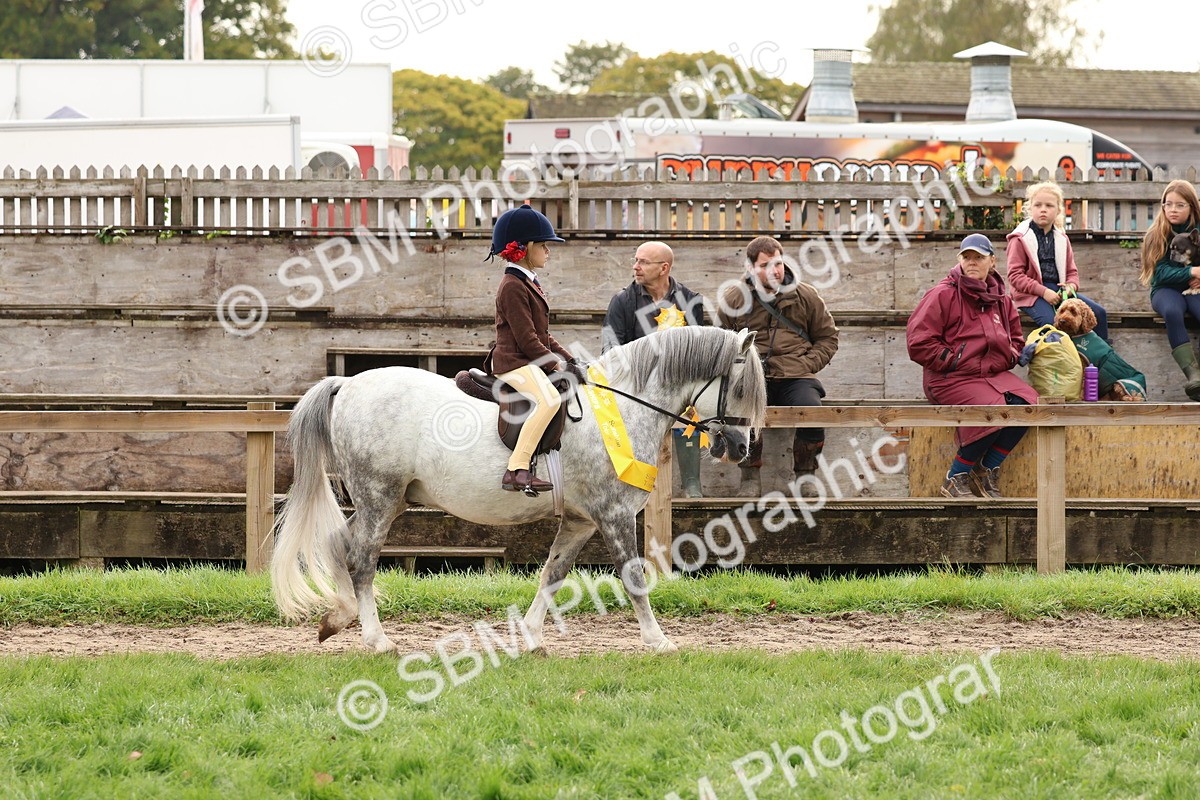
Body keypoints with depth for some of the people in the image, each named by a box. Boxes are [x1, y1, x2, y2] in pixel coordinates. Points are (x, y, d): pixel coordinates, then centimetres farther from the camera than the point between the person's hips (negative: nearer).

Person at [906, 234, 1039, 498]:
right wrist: (953, 361, -13)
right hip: (950, 378, -7)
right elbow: (919, 343, -9)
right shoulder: (943, 295, -3)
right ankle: (956, 477, -12)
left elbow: (1016, 338, 30)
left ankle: (987, 471, -5)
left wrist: (1009, 357, 7)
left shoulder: (1001, 300, 16)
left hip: (993, 374, 7)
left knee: (1026, 404, -22)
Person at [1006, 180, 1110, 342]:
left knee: (1099, 313, -8)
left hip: (1059, 291, 6)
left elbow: (1072, 271, 19)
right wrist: (1043, 292, -18)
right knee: (1051, 322, -35)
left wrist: (1071, 285, -6)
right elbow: (1015, 275, -8)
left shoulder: (1061, 238, 16)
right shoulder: (1020, 238, -2)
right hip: (1032, 293, -6)